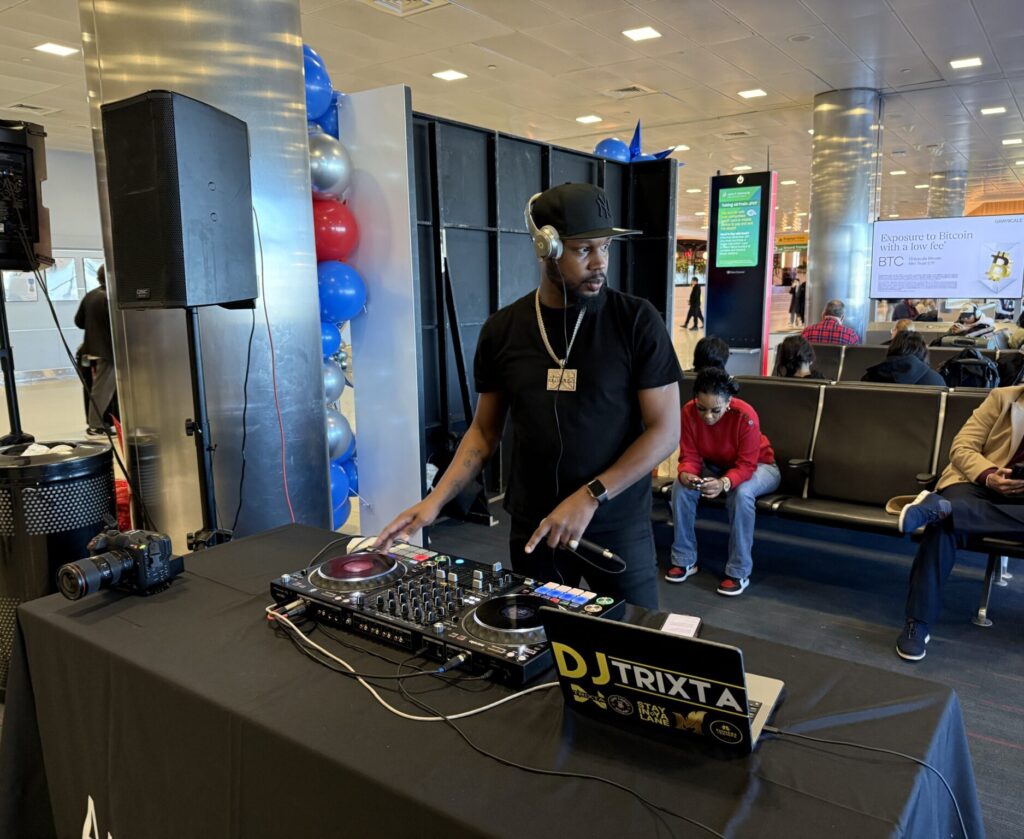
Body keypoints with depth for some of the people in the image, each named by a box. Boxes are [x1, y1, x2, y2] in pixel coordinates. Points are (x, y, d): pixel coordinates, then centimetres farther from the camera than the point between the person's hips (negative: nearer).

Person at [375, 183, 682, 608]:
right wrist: (435, 500, -5)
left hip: (618, 527, -2)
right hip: (532, 529, 2)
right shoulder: (502, 329, -1)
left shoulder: (637, 321, -9)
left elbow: (664, 430, -10)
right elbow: (484, 431, 7)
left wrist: (590, 497, -19)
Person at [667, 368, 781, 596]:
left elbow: (746, 465, -31)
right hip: (714, 466, 4)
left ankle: (739, 573, -23)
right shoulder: (688, 412, -22)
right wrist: (686, 474, -42)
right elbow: (689, 456, -17)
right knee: (680, 487, -24)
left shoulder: (745, 416, -33)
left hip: (758, 466, -3)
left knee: (742, 493, -37)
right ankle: (684, 560, -9)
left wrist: (724, 483, -52)